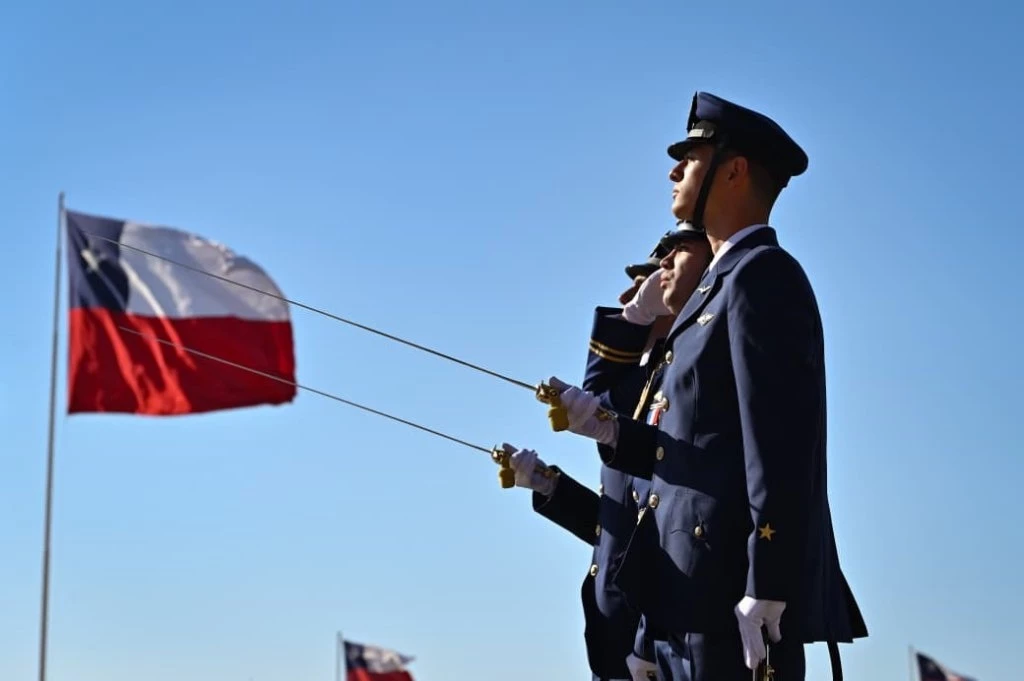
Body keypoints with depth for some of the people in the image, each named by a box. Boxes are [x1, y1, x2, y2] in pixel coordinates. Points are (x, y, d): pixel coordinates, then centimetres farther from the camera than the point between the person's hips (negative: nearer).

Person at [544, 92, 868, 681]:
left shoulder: (762, 275, -8)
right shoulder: (728, 284, 23)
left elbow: (781, 444, -17)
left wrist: (766, 590, -22)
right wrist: (607, 430, 7)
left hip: (736, 592, -10)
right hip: (700, 593, 10)